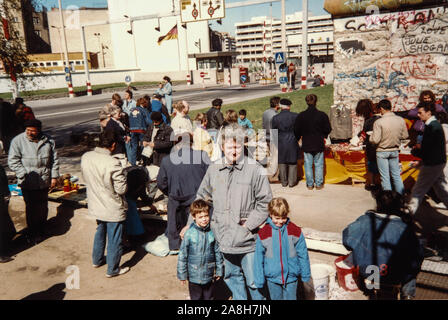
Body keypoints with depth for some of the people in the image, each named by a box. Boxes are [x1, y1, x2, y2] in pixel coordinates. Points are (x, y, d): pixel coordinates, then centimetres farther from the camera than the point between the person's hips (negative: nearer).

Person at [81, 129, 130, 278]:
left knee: (100, 232, 29)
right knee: (114, 239, 11)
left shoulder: (85, 157, -8)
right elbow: (122, 189, -24)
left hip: (96, 205, 7)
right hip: (113, 209, -7)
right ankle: (112, 269, 26)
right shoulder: (112, 163, -29)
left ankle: (97, 260, 46)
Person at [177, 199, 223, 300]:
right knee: (196, 297, 13)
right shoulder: (189, 234, -15)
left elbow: (217, 252, 3)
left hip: (209, 275, 2)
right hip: (194, 275, -2)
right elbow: (182, 255, -6)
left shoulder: (212, 232, -8)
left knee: (209, 297, 18)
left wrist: (219, 270, 9)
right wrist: (182, 274, -1)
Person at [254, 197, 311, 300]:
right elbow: (259, 258, -1)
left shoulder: (295, 231, -7)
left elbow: (303, 255, 2)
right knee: (276, 298, 14)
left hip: (291, 276, 0)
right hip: (272, 277, 0)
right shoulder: (263, 234, -8)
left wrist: (305, 275, 7)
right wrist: (259, 280, 1)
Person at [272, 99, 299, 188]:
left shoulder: (275, 118, -7)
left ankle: (284, 182, 20)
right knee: (292, 162, 12)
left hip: (281, 143, 1)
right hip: (292, 142, 0)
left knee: (282, 163, 13)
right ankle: (291, 181, 16)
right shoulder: (295, 116, -10)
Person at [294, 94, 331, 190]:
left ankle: (310, 184, 16)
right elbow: (328, 130, -2)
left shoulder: (301, 116, -7)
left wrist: (298, 138, 18)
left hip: (306, 144, 1)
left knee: (308, 165, 10)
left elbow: (296, 131, -1)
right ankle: (319, 184, 16)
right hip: (319, 144, 0)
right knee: (318, 164, 10)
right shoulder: (322, 115, -10)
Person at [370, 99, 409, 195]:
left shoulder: (378, 122, -19)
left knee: (385, 176, 7)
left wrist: (370, 138, 1)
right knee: (396, 175, 16)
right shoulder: (401, 120, -6)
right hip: (395, 151, 4)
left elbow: (375, 140, -20)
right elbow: (405, 136, 3)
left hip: (382, 152, -4)